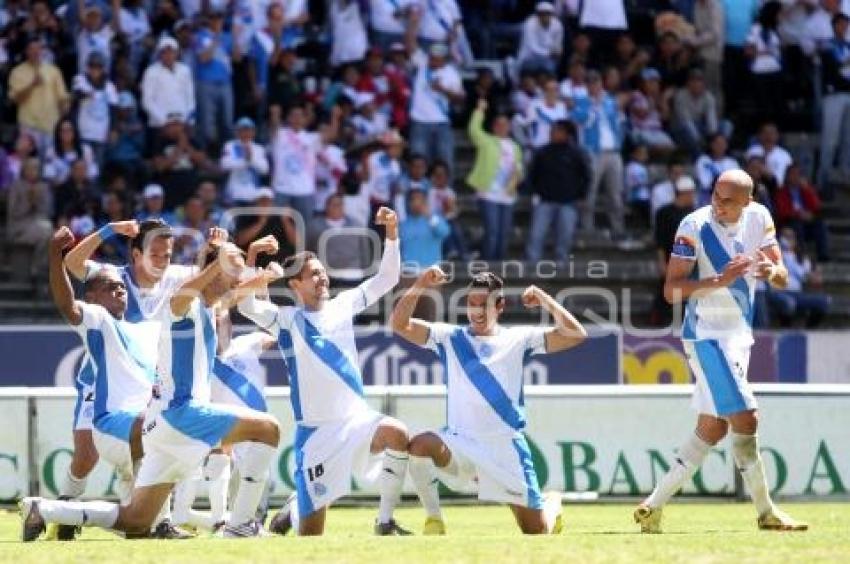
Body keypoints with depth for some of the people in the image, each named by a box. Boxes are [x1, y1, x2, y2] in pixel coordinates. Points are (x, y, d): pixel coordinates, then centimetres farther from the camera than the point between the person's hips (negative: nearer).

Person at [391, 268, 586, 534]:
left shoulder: (518, 339, 6)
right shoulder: (450, 337, 7)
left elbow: (575, 335, -2)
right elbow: (399, 324, -4)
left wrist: (546, 302, -13)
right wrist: (418, 288, -17)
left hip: (506, 446, 0)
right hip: (461, 443, 0)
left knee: (537, 531, 1)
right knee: (420, 446, -34)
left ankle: (552, 503, 40)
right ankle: (434, 519, -12)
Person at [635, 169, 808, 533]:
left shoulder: (758, 218, 1)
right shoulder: (695, 226, -17)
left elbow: (783, 279, 5)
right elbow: (671, 291, -18)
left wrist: (770, 271, -19)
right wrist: (720, 279, -30)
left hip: (739, 335, 8)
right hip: (707, 336, -7)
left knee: (713, 428, 9)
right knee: (745, 419, -13)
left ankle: (654, 506, 13)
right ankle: (765, 513, -1)